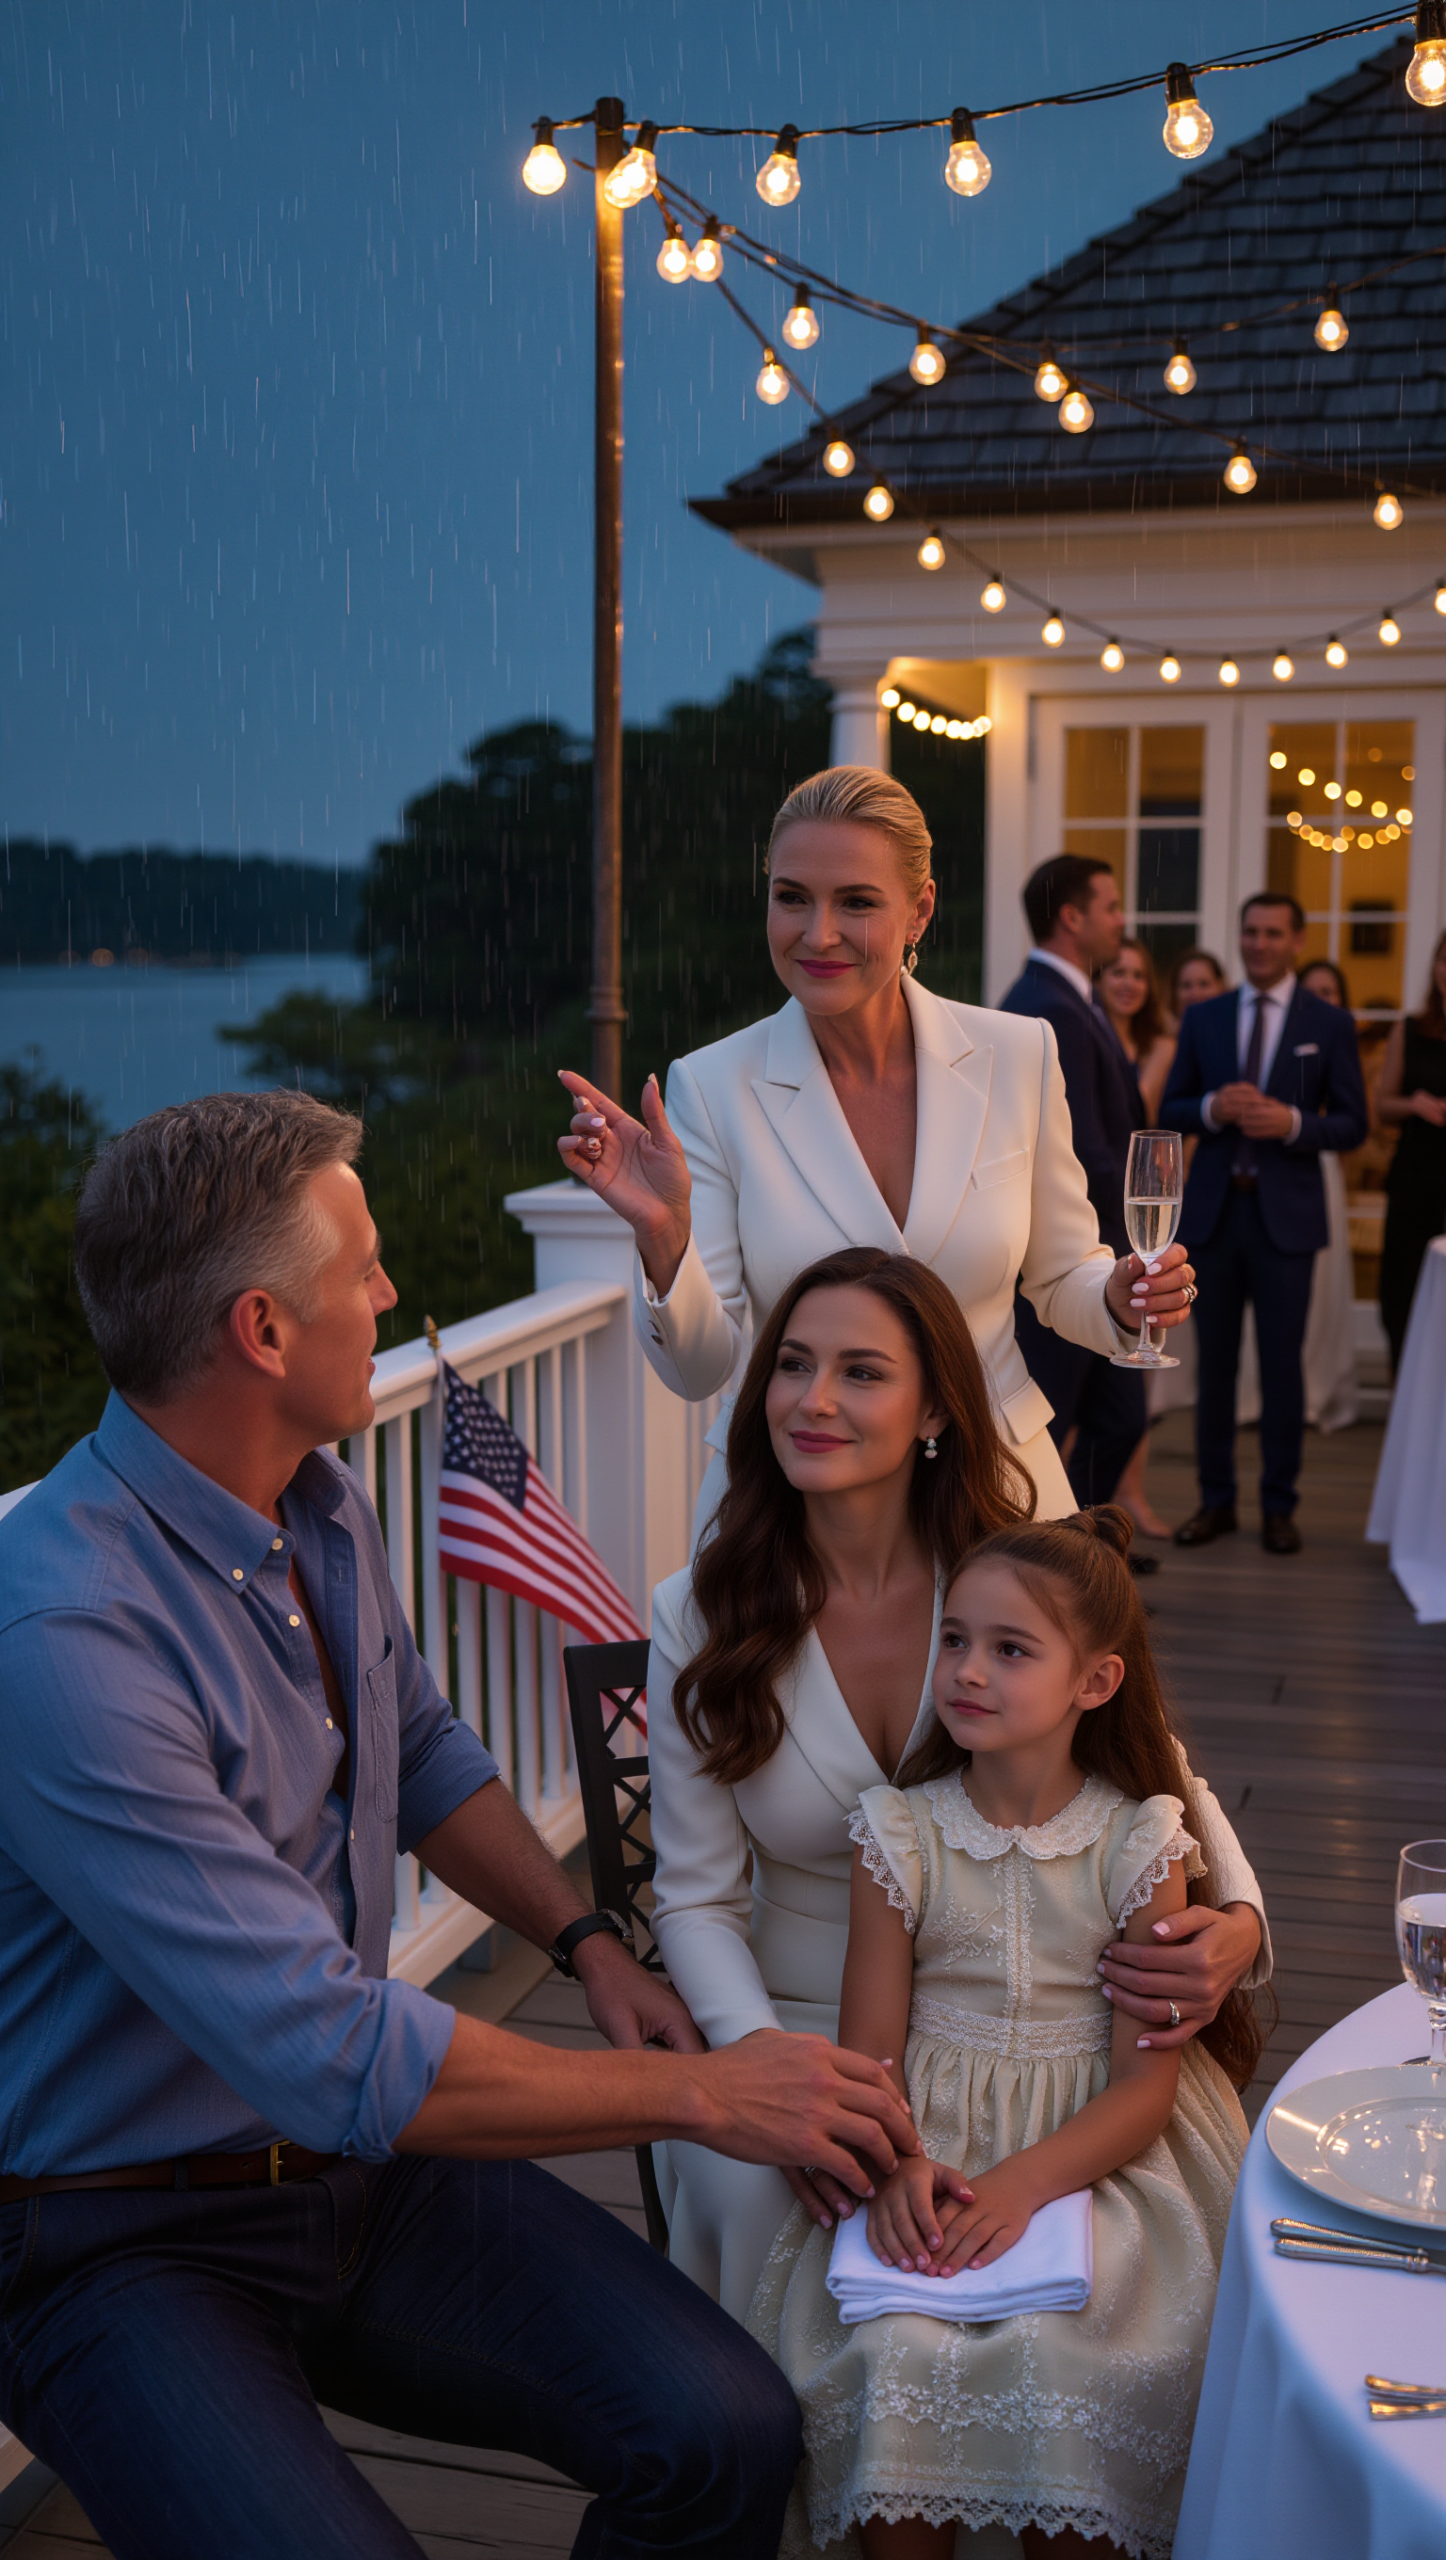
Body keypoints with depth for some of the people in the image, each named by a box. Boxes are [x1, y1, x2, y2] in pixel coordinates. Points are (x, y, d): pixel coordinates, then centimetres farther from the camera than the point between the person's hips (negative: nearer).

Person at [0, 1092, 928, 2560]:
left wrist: (584, 1939, 5)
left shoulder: (320, 1505, 1)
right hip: (123, 2243, -6)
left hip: (352, 2160, 7)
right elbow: (333, 2055, -30)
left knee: (729, 2435, -11)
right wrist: (697, 2092, -21)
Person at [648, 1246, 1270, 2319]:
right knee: (763, 2189, -29)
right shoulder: (697, 1615, -6)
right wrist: (762, 2059, -22)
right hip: (797, 2022, 0)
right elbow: (698, 1897, -3)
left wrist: (1237, 1924, -18)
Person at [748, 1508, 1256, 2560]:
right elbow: (869, 2049, 1)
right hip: (926, 2146, 1)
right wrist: (894, 2166, -20)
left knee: (1056, 2351, -26)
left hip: (1093, 2152, -1)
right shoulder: (900, 1832, 0)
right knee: (889, 2350, -24)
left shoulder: (1138, 1841, -4)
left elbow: (1146, 2081, -6)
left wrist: (1023, 2182, -21)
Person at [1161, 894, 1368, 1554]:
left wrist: (1292, 1122, -18)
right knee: (1214, 1361, 8)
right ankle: (1216, 1499, 19)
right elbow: (1170, 1113, 7)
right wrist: (1213, 1107, -14)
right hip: (1212, 1209, 2)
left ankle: (1279, 1506, 13)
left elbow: (1352, 1124, 0)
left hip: (1286, 1214, -2)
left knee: (1281, 1363, 2)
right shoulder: (1202, 1018, 8)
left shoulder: (1329, 1023, 3)